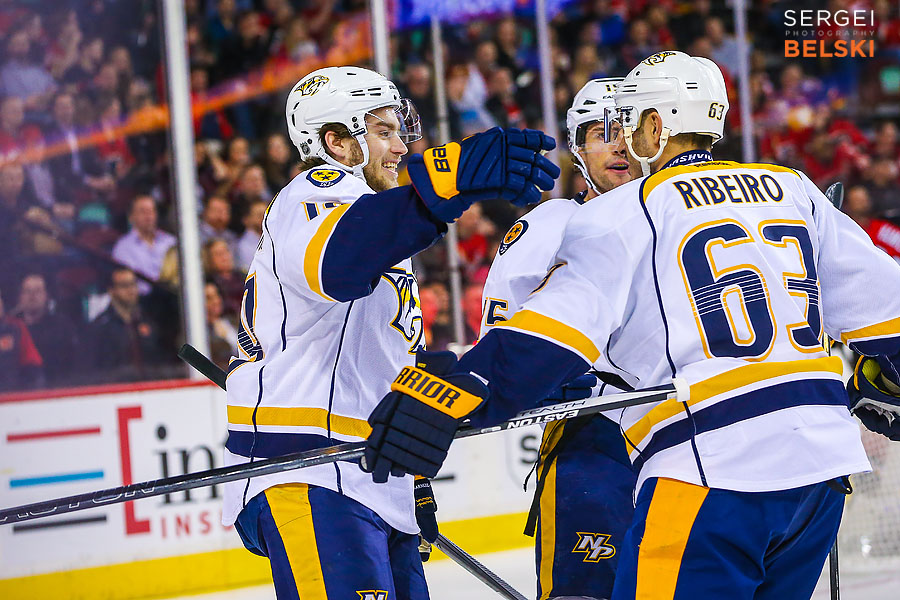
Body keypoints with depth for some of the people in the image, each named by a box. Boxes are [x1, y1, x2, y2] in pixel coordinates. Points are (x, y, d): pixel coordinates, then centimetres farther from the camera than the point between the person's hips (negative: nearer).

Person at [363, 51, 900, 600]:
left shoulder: (630, 212, -2)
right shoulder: (796, 192, 16)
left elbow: (560, 323, -15)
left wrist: (455, 393, -21)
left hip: (715, 471, -7)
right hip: (823, 463, 7)